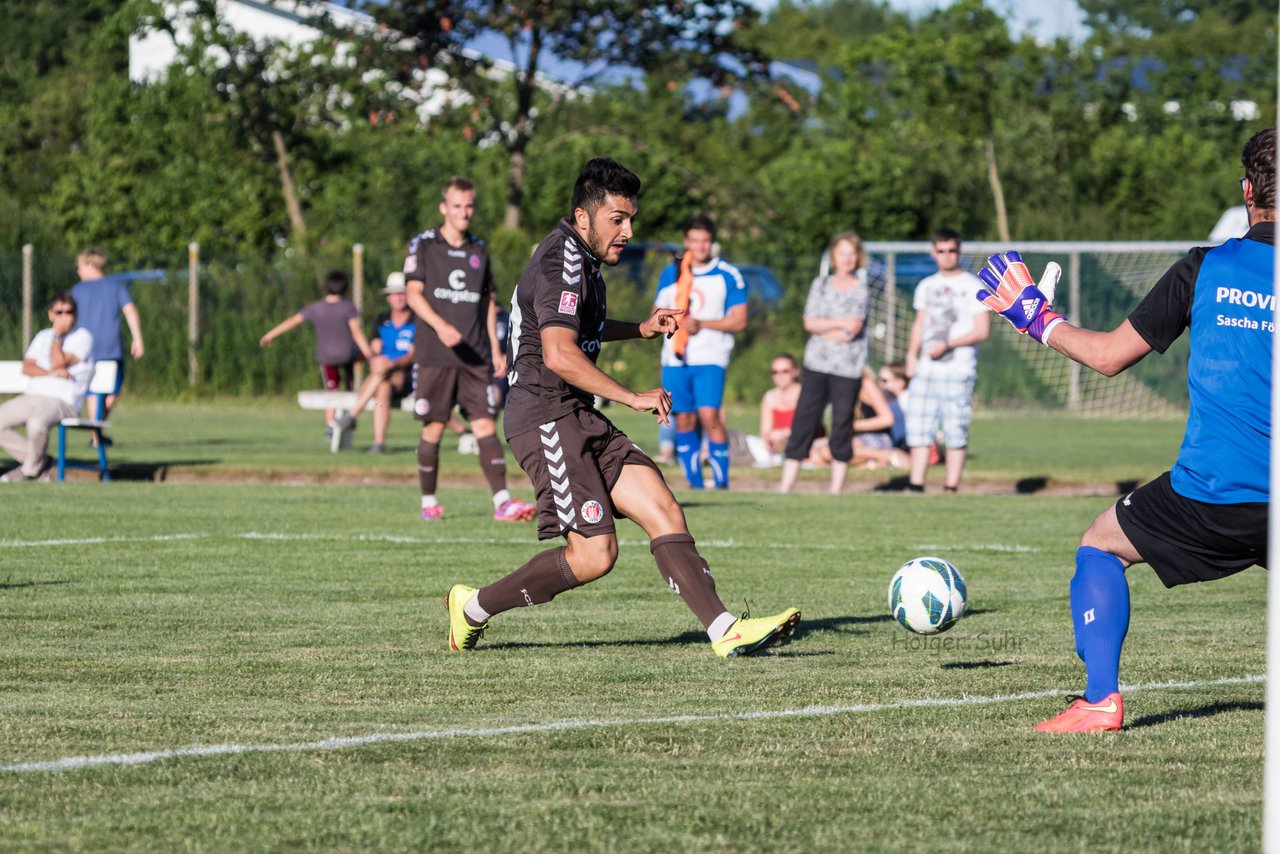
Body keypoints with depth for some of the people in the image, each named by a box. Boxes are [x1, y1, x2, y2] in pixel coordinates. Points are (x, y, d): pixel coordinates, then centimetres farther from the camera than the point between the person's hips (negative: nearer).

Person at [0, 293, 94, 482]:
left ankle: (31, 469, -13)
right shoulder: (43, 336, 22)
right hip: (31, 396, 7)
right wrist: (50, 373, -11)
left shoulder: (82, 337, 1)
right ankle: (41, 462, -6)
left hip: (61, 401, -7)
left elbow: (58, 363, -11)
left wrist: (57, 334, -6)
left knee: (36, 422, -39)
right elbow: (27, 367, 7)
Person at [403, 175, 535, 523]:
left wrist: (495, 350, 12)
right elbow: (414, 294, -6)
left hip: (474, 357, 3)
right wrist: (441, 325, -22)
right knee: (434, 428, 0)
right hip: (434, 355, -3)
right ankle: (428, 502, 12)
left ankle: (502, 501, -13)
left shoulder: (479, 250, 14)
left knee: (486, 425, -6)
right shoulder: (423, 245, 2)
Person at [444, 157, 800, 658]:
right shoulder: (560, 264, -15)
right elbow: (558, 355, -28)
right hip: (547, 418, -10)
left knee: (663, 512, -5)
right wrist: (632, 398, -29)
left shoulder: (580, 259, 18)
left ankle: (725, 631, -15)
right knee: (593, 554, -13)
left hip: (578, 420, 10)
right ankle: (475, 607, 3)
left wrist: (640, 330, 26)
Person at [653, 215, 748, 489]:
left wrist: (701, 323, -14)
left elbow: (739, 321, -2)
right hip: (675, 358, 4)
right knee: (684, 420, 4)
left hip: (710, 357, -4)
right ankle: (694, 484, 13)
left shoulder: (728, 276, 0)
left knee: (709, 415, -18)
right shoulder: (670, 273, 12)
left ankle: (722, 482, -13)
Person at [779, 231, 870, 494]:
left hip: (848, 367, -2)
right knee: (803, 422, -3)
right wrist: (840, 323, -11)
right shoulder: (821, 285, 12)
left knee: (842, 423, -1)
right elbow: (809, 323, 0)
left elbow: (854, 329, -8)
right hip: (817, 364, 2)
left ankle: (836, 490, 7)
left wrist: (824, 329, -2)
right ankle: (785, 488, -4)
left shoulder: (863, 287, 3)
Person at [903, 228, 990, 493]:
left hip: (958, 371, -5)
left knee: (955, 431, -6)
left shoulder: (972, 286, -1)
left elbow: (981, 331, -6)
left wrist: (948, 344, -14)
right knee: (918, 428, -1)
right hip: (926, 370, 5)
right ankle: (916, 484, 1)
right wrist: (911, 356, 8)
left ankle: (951, 488, -4)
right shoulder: (926, 286, 17)